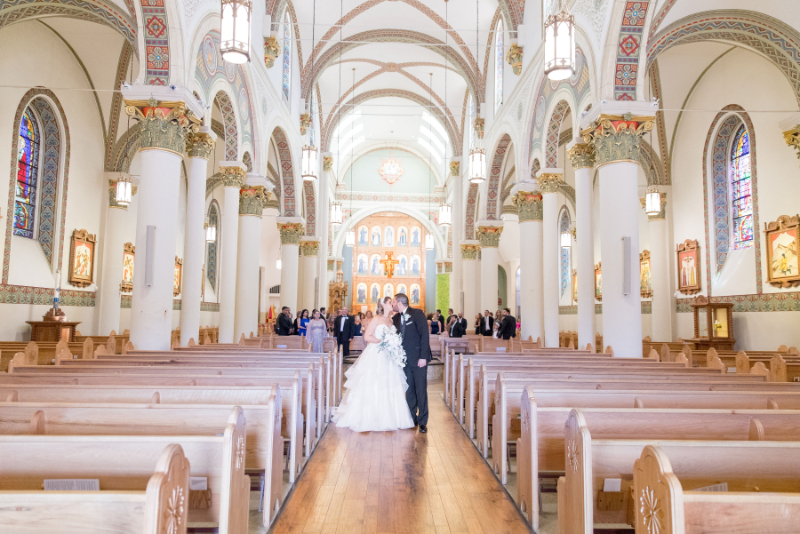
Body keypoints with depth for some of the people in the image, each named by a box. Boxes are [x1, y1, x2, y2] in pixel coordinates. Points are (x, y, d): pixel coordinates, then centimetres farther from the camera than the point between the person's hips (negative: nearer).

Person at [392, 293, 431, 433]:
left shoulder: (417, 313, -8)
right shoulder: (396, 318, 10)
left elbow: (425, 335, -13)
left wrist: (423, 357, -17)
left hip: (418, 358, -5)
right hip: (405, 359, 5)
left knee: (421, 390, -1)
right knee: (409, 390, 11)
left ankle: (422, 421, 7)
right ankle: (411, 417, 21)